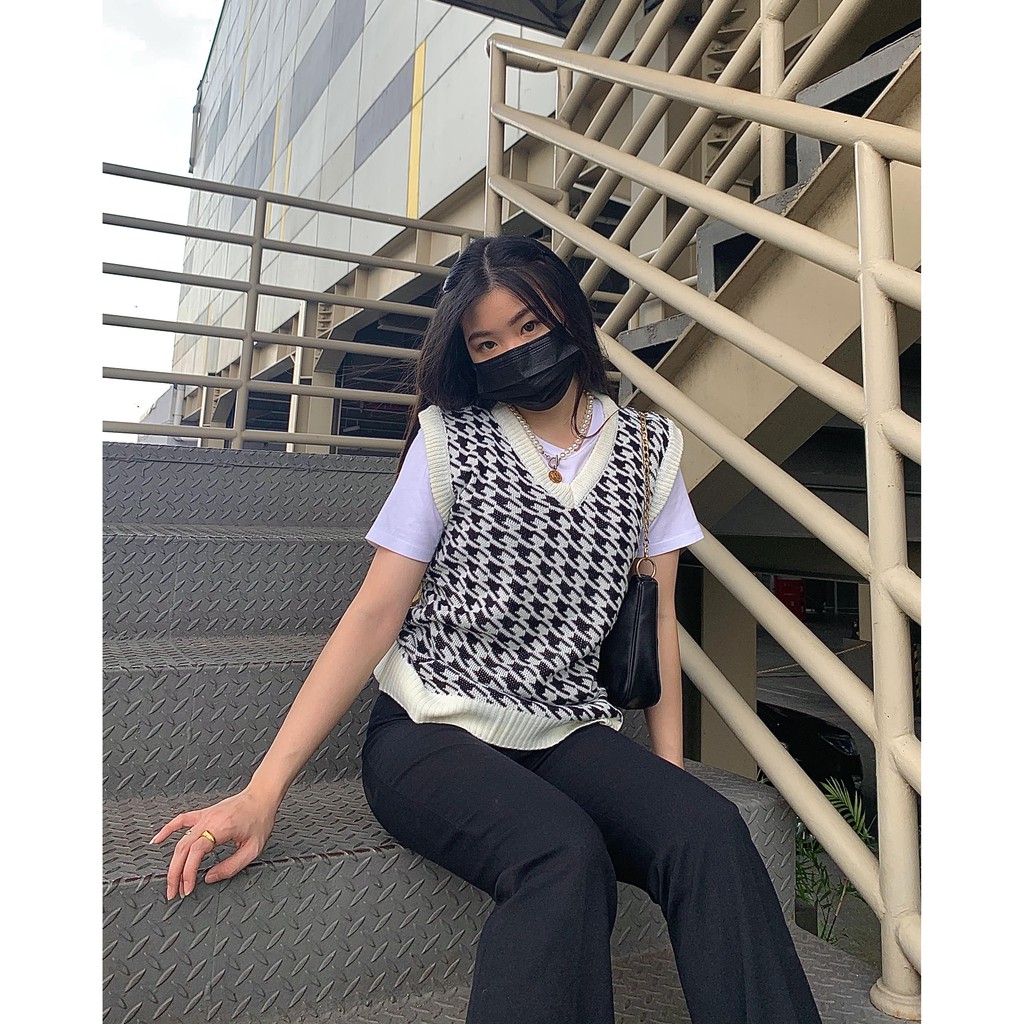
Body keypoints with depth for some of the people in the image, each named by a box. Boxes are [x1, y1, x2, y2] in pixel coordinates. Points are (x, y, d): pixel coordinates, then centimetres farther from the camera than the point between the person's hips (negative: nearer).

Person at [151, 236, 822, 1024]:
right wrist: (264, 788, -9)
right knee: (566, 857, -31)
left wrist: (669, 774, 0)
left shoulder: (650, 449, 9)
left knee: (709, 831, -26)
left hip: (570, 736, 3)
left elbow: (657, 618, 10)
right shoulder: (449, 440, 2)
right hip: (432, 732, -2)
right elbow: (375, 614, -2)